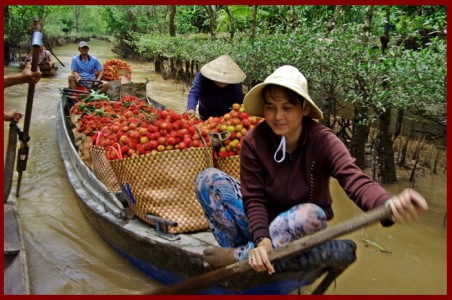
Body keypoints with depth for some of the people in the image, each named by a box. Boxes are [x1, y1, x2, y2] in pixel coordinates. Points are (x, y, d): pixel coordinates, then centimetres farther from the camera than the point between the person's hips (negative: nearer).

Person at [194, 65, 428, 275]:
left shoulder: (322, 141, -21)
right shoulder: (253, 141, -16)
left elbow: (355, 180, -38)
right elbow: (254, 198, -18)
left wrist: (390, 205, -61)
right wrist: (261, 239, -37)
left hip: (301, 229, -1)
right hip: (261, 222, 1)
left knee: (311, 214, -38)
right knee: (209, 178, -19)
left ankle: (240, 256, -21)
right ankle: (250, 253, -23)